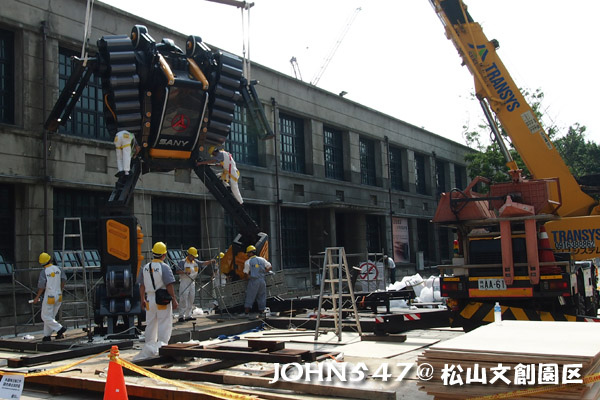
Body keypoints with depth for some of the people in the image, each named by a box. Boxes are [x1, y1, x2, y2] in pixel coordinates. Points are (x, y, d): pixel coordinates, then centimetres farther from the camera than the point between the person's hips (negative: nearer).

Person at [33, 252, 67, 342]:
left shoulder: (43, 271, -12)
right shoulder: (58, 269, 1)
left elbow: (41, 286, -15)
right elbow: (64, 279, 6)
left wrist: (37, 297, -5)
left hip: (49, 297, -6)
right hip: (58, 296, 6)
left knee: (45, 317, 3)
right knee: (50, 316, 15)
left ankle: (59, 328, -10)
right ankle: (47, 335, 15)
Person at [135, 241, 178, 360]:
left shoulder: (145, 268, 6)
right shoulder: (164, 267, -12)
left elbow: (142, 285, 11)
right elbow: (169, 285, -16)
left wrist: (143, 299, 19)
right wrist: (174, 299, -10)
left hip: (150, 299, 6)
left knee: (150, 324, 15)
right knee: (164, 324, 2)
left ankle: (150, 348, 22)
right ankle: (161, 345, -5)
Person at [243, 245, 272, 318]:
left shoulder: (248, 262, -4)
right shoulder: (261, 259, 8)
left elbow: (246, 273, -8)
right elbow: (270, 267, 11)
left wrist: (249, 277, 10)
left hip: (253, 281, -3)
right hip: (262, 280, 4)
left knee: (250, 297, 3)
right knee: (262, 297, 11)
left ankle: (247, 313, 4)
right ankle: (262, 312, 14)